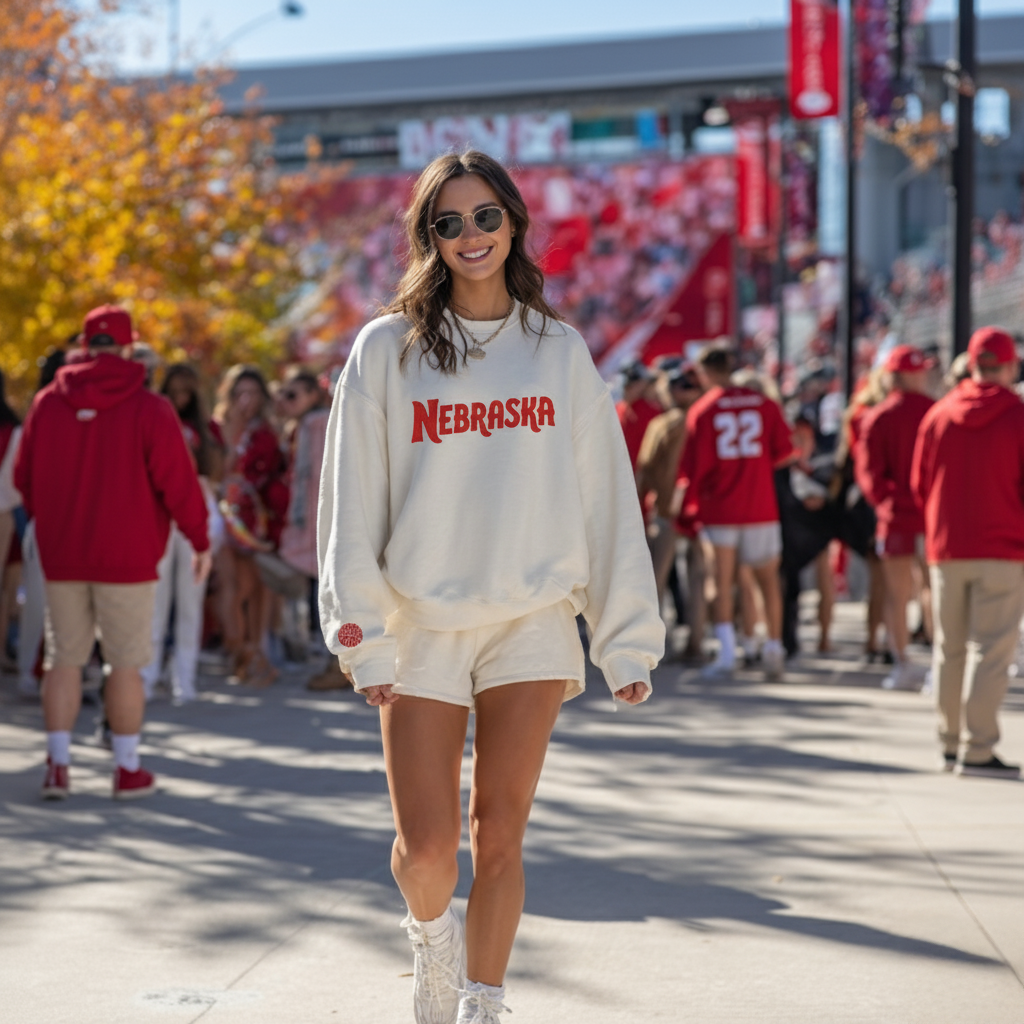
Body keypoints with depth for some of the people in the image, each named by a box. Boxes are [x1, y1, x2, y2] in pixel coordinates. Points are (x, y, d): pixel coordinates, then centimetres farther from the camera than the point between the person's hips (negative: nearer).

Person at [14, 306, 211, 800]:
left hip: (61, 555, 3)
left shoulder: (46, 403, 3)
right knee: (125, 662, 4)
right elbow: (178, 481, -10)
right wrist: (200, 541, 1)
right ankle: (128, 769, 9)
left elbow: (24, 478, 11)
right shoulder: (148, 409, -9)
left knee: (64, 657, 10)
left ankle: (57, 764, 6)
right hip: (126, 556, -3)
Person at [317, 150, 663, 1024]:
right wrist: (362, 637, -7)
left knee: (500, 836, 1)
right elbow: (353, 504, 1)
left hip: (532, 624, 1)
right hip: (422, 624, -1)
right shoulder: (387, 350, 2)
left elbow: (607, 500, 7)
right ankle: (432, 931, 29)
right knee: (426, 844, -4)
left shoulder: (560, 351, 7)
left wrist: (629, 639, 2)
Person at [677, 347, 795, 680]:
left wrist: (688, 502, 7)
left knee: (722, 579, 1)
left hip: (720, 505, -2)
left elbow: (694, 464, -5)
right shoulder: (763, 403, 3)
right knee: (768, 578, 9)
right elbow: (784, 450, 0)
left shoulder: (702, 410, -4)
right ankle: (774, 646, 2)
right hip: (761, 505, 2)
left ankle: (726, 651, -7)